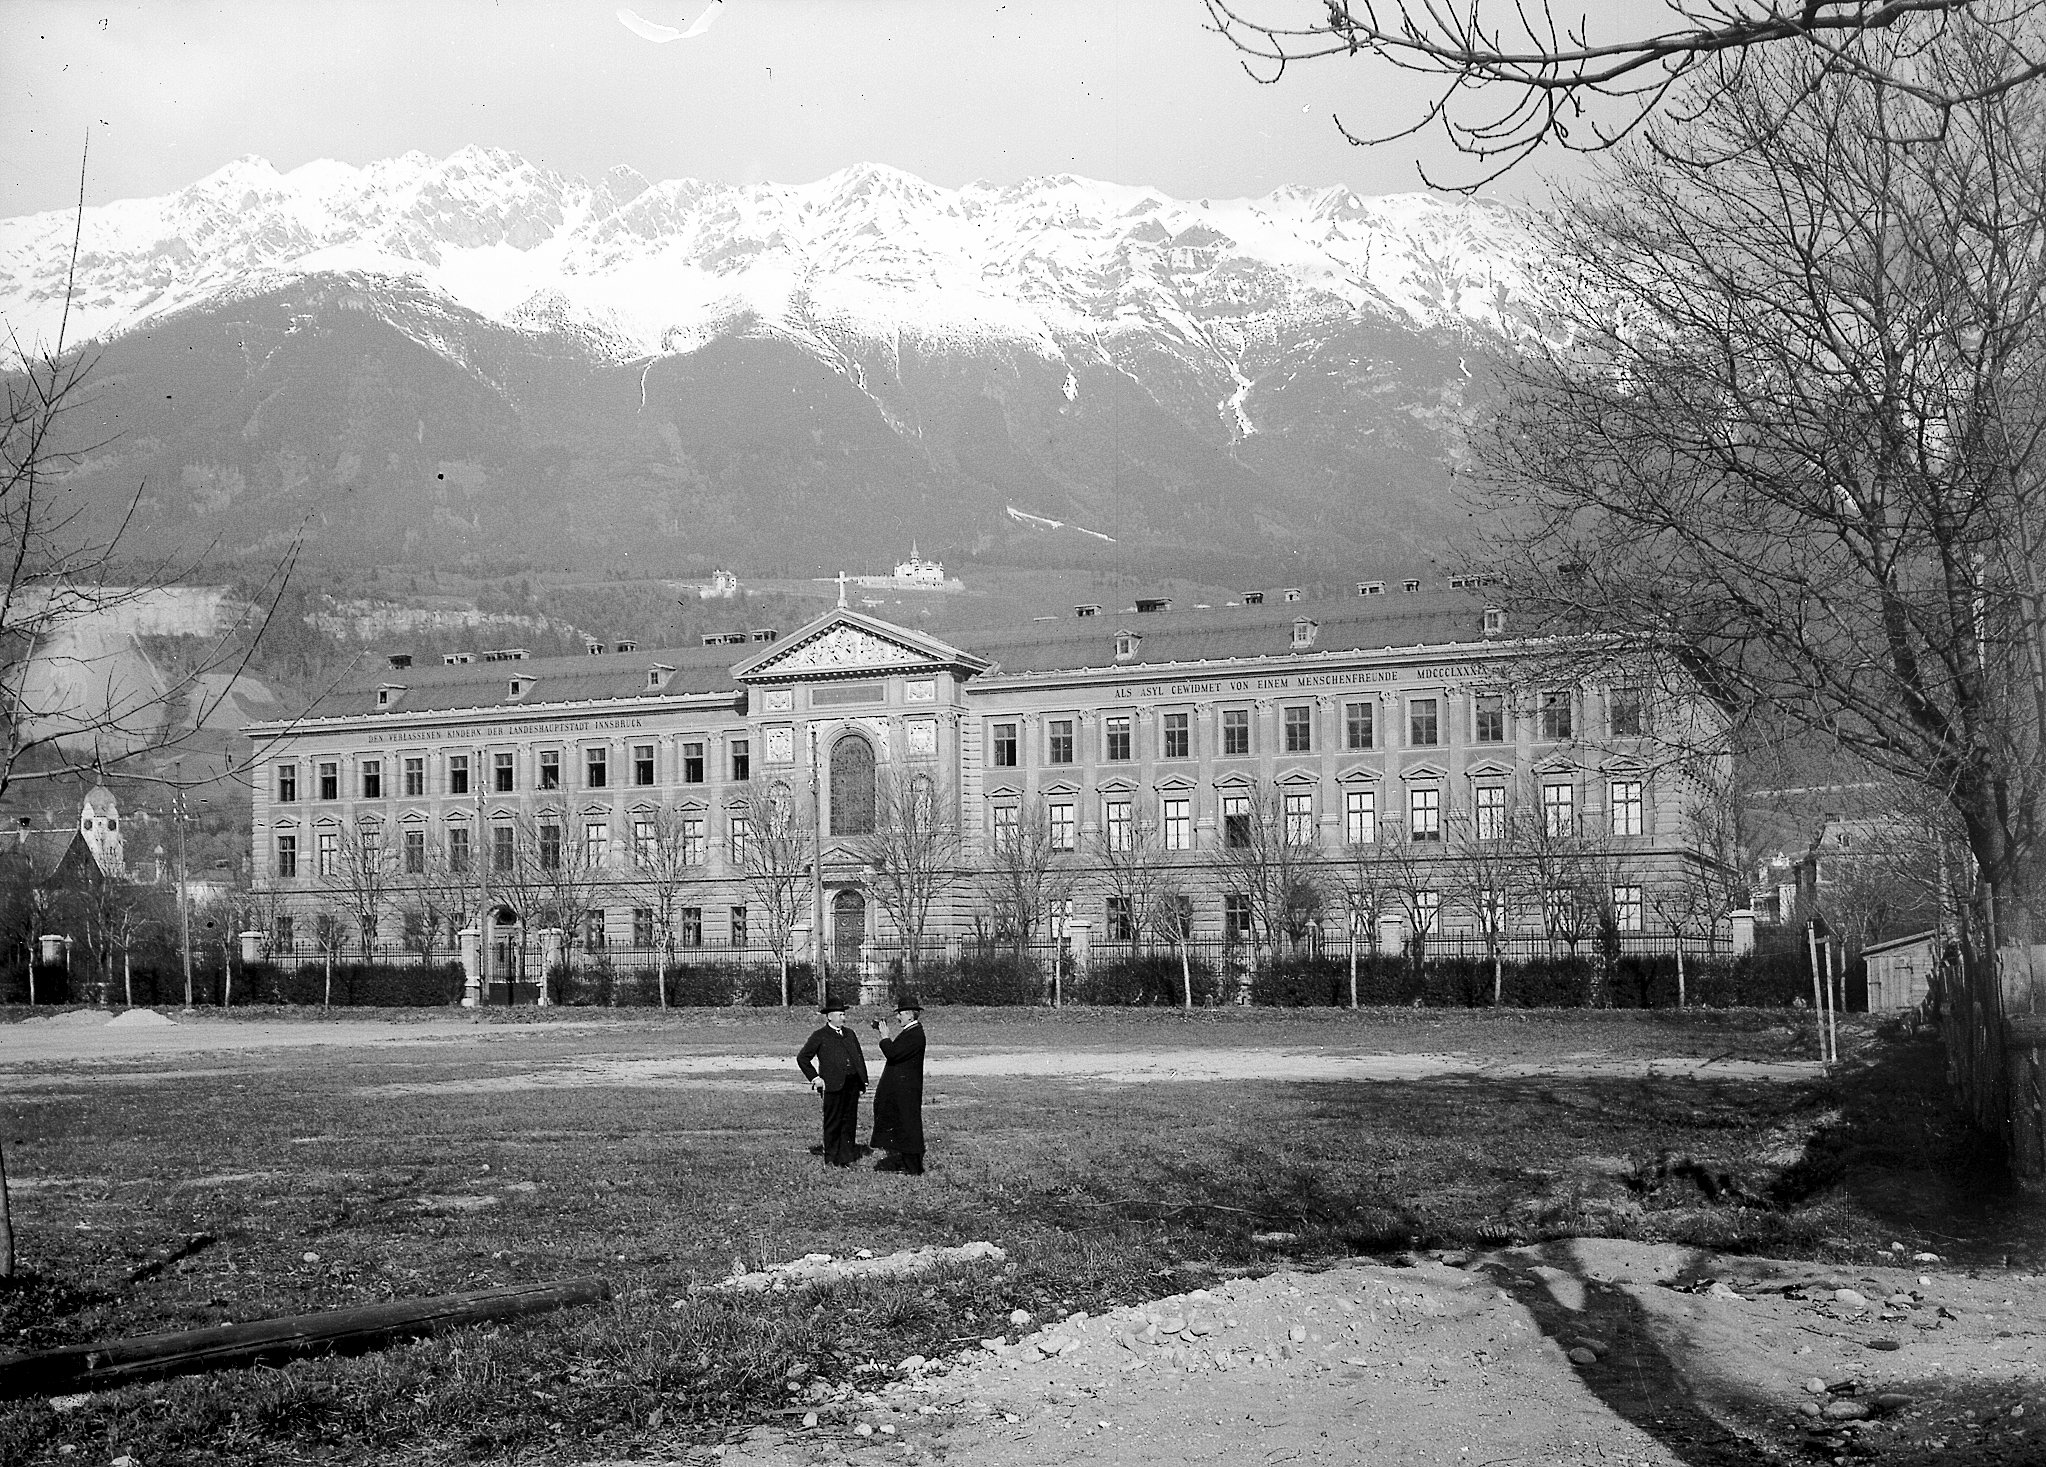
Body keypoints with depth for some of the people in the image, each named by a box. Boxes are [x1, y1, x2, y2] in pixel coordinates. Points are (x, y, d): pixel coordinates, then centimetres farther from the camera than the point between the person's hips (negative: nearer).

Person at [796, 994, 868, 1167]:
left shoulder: (850, 1034, 19)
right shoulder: (820, 1036, 1)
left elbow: (859, 1057, 23)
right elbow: (802, 1058, 0)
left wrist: (864, 1079, 13)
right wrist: (814, 1078, -5)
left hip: (853, 1083, 5)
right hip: (833, 1084, -5)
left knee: (850, 1121, 6)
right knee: (833, 1123, 0)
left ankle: (847, 1157, 13)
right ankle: (831, 1159, 8)